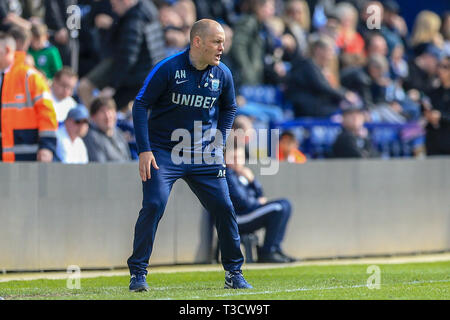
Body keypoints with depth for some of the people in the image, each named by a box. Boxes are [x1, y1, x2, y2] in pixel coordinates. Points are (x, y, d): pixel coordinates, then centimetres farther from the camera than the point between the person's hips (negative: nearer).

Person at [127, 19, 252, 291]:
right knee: (154, 205, -17)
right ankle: (138, 273, -7)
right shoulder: (168, 69, -14)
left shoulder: (223, 74, 0)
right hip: (163, 152, -4)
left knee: (224, 208, 0)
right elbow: (141, 105, -9)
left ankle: (234, 273, 16)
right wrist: (144, 150, -14)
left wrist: (219, 142, 8)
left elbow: (229, 108, 19)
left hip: (204, 156, 4)